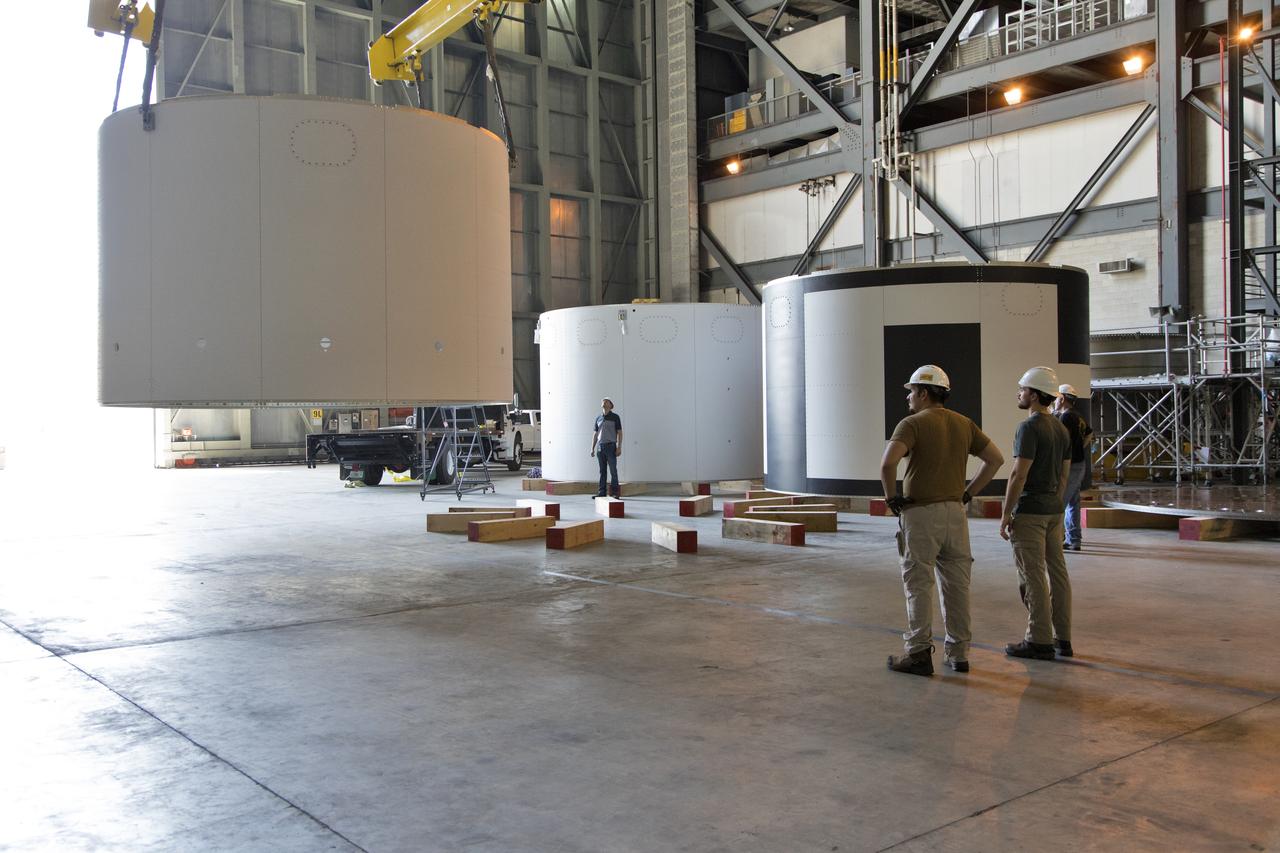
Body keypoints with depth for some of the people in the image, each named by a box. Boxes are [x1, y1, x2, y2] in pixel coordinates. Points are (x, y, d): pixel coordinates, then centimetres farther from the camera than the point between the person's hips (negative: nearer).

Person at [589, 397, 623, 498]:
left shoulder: (615, 417, -1)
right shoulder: (598, 418, 12)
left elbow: (619, 433, -4)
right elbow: (595, 434, 15)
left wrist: (619, 447, -13)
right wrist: (592, 448, 8)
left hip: (611, 446, -4)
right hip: (600, 447, 4)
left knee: (613, 470, -5)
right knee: (602, 471, 4)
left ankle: (615, 492, 0)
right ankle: (601, 493, 5)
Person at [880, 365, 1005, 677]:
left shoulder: (912, 424, -10)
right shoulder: (964, 424, 10)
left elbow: (888, 463, -24)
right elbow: (996, 458, 11)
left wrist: (891, 497, -9)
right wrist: (968, 492, 12)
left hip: (920, 513, -6)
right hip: (955, 511, 6)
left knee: (918, 585, 1)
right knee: (956, 584, 11)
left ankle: (918, 654, 4)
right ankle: (958, 653, 16)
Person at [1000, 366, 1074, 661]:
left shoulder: (1029, 427, -16)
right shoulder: (1061, 429, 12)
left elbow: (1019, 475, -19)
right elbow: (1065, 474, 16)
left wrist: (1005, 515, -14)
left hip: (1029, 510, -9)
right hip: (1054, 510, 9)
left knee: (1032, 576, -4)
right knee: (1057, 571, 10)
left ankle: (1039, 641, -1)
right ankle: (1062, 637, 16)